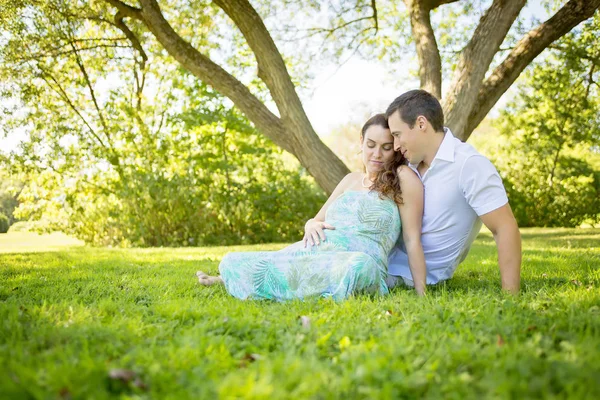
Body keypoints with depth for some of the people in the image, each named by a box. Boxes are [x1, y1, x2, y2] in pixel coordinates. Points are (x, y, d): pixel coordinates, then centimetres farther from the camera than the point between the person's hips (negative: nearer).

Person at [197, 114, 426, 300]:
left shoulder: (403, 178, 4)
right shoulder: (351, 179, 22)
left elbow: (413, 239, -2)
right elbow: (315, 221, 26)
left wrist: (422, 295, -8)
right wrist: (312, 226, 2)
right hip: (311, 255, 6)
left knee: (360, 266, -44)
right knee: (231, 261, -9)